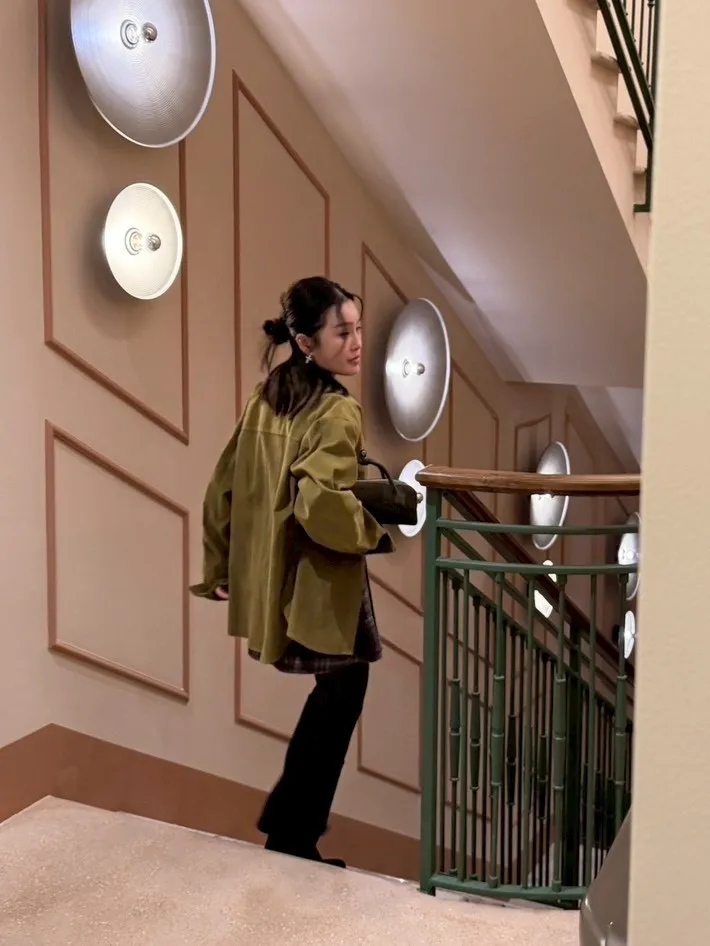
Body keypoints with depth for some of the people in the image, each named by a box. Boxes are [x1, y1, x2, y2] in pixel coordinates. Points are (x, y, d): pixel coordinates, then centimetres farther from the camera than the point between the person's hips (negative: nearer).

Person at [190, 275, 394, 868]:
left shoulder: (267, 400, 7)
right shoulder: (337, 412, -16)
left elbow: (224, 491, 11)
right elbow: (320, 504, -30)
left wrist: (219, 568, 17)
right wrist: (385, 529, -16)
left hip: (274, 582, 8)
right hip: (322, 587, -8)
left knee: (335, 692, 23)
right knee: (341, 694, 10)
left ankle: (292, 824, 34)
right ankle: (293, 835, 20)